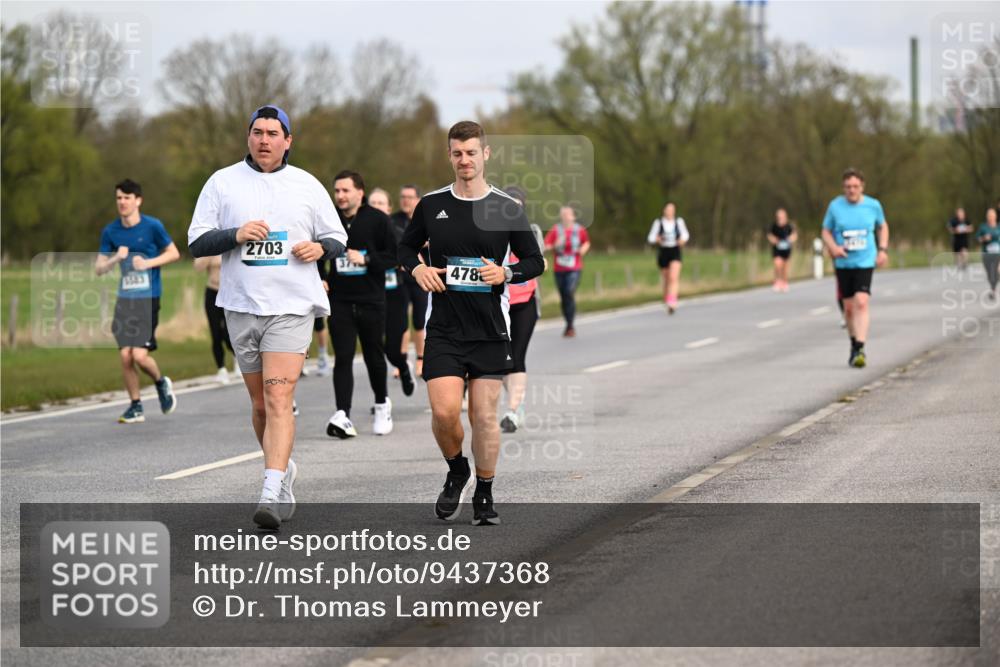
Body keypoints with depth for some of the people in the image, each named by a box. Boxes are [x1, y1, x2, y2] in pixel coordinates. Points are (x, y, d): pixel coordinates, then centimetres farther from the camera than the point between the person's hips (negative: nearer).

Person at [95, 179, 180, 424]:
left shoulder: (152, 226, -5)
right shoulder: (110, 231, 4)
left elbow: (174, 253, 4)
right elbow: (98, 269, 7)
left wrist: (149, 263, -11)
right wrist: (116, 259, -13)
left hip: (148, 299, -4)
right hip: (124, 299, 4)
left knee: (140, 355, -12)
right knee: (125, 355, -2)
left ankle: (161, 383, 19)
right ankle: (135, 407, 13)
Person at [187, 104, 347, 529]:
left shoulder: (308, 186, 6)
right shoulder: (222, 182, 6)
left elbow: (337, 238, 15)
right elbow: (196, 243, 3)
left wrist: (320, 247, -8)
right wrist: (235, 235, -15)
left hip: (292, 307, -2)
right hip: (241, 306, 2)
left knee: (278, 399, -16)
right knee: (260, 404, 10)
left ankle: (272, 494, -24)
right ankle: (284, 470, 33)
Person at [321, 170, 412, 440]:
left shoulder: (377, 220, -3)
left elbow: (394, 256, -3)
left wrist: (366, 259, -16)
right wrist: (320, 279, 2)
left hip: (371, 299, -1)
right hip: (339, 300, 1)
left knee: (374, 354, 11)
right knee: (343, 357, -9)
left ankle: (382, 404, 35)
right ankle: (342, 415, -16)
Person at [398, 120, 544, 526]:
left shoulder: (508, 209, 0)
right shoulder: (431, 205, 4)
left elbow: (535, 261, 6)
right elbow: (406, 247, 18)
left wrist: (506, 273, -14)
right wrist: (416, 268, -4)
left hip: (491, 329, 0)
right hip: (444, 329, 1)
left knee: (485, 416, 1)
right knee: (444, 411, -12)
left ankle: (484, 495, 17)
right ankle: (457, 473, 17)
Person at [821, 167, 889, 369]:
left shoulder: (873, 205, 0)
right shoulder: (835, 206, -2)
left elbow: (883, 226, 18)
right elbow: (826, 231, 8)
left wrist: (883, 250, 7)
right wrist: (833, 247, -11)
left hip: (865, 262, -2)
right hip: (843, 263, 2)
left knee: (861, 302, -19)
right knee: (849, 307, 9)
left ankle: (860, 349, -22)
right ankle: (854, 345, 30)